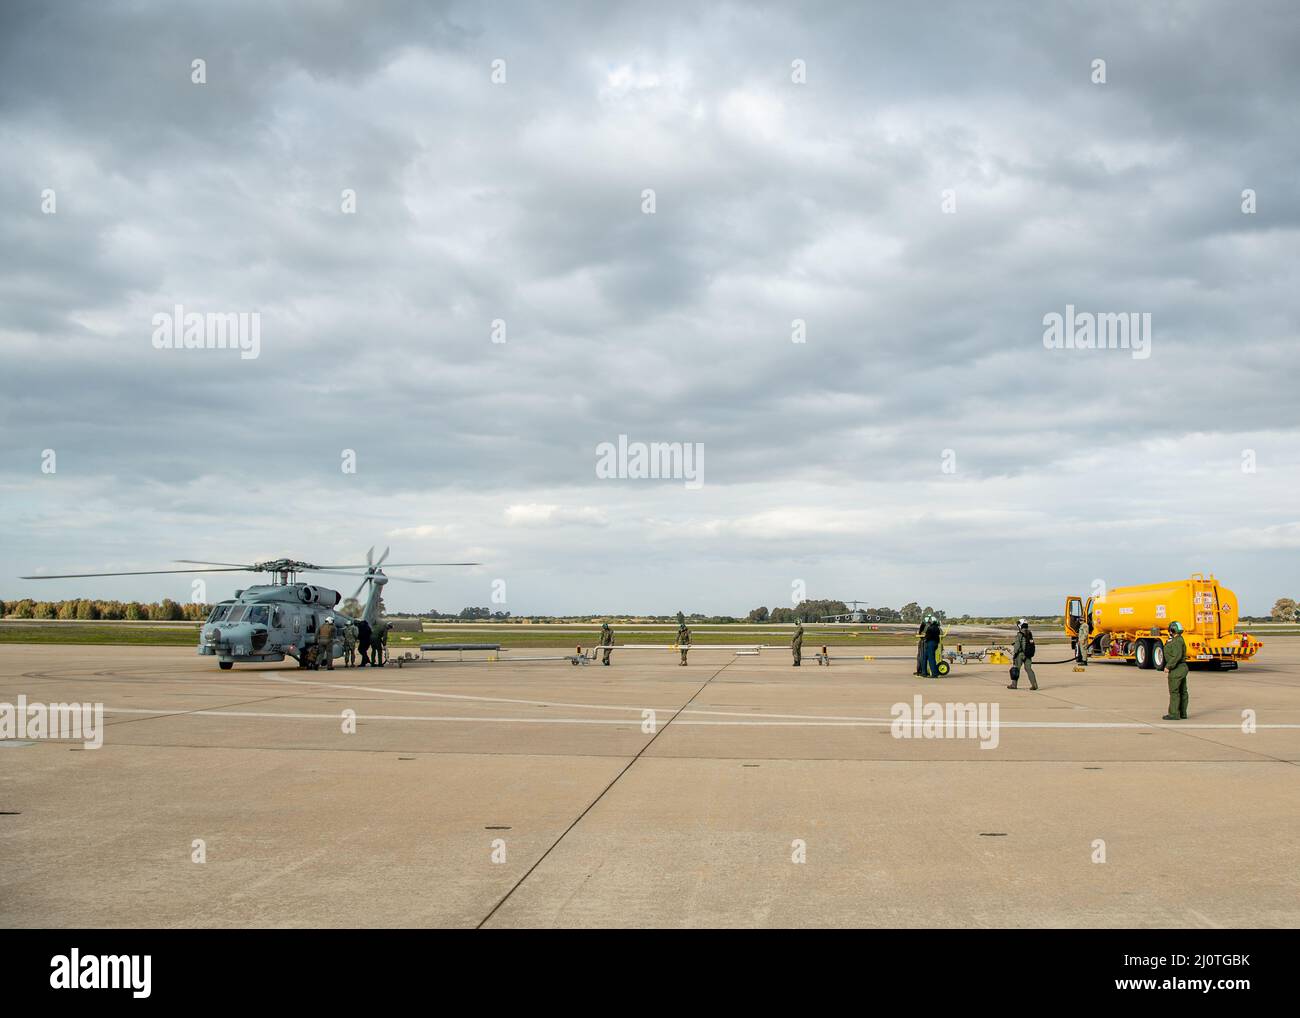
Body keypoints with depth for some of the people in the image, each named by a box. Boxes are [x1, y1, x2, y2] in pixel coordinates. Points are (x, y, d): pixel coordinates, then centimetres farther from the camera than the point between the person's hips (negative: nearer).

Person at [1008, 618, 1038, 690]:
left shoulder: (1019, 634, -13)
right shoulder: (1029, 634, 8)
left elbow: (1017, 645, -15)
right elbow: (1032, 644, 13)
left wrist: (1014, 655, -9)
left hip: (1021, 654, -6)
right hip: (1028, 654, 6)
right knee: (1028, 669, 6)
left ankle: (1014, 685, 12)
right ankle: (1034, 684, -4)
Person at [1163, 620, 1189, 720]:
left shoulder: (1176, 641, -18)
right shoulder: (1180, 640, 14)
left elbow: (1177, 656, -26)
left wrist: (1168, 667, -22)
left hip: (1176, 670, -10)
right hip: (1183, 667, 10)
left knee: (1174, 692, -7)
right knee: (1182, 692, 11)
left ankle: (1174, 714, -6)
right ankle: (1182, 713, 15)